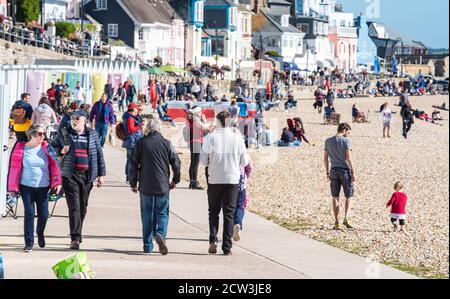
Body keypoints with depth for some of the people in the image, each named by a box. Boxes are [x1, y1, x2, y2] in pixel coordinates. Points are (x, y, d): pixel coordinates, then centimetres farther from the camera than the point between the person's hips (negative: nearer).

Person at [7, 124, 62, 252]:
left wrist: (57, 182, -5)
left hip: (43, 187, 2)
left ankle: (40, 233, 35)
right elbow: (15, 167, 1)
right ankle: (29, 243, 0)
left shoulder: (46, 148, 2)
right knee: (29, 214, -6)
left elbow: (54, 165, 4)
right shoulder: (21, 148, -3)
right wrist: (13, 187, 0)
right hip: (26, 187, -2)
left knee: (44, 214, 4)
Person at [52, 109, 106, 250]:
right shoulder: (65, 134, 5)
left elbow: (99, 155, 11)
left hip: (87, 175, 2)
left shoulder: (92, 135, 8)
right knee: (74, 206, -12)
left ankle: (76, 234, 25)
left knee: (83, 207, 9)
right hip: (70, 175, -2)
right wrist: (61, 151, -9)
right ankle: (75, 239, -17)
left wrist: (101, 174, 7)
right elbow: (53, 147, 14)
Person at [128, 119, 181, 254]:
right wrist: (175, 181, 15)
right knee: (162, 214, 7)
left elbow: (133, 164, 0)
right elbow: (176, 163, 1)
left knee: (147, 216, 8)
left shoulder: (141, 143, -1)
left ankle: (148, 246, 9)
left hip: (145, 187, 0)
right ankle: (161, 234, -20)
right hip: (162, 186, 0)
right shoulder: (166, 144, -1)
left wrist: (133, 183, 10)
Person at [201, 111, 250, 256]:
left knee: (213, 211, 14)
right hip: (232, 179, 0)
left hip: (214, 179, 0)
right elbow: (245, 161, 2)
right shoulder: (237, 138, -4)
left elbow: (203, 160, -2)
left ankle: (213, 239, -5)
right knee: (229, 213, 5)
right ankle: (227, 247, 3)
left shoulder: (210, 137, -7)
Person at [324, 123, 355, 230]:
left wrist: (328, 172, 14)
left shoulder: (328, 141, 8)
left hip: (334, 170, 4)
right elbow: (348, 157, -12)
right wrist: (353, 172, -9)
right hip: (345, 170, -4)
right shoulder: (346, 140, -7)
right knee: (349, 197, 6)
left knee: (335, 197, 7)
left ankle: (336, 222, 5)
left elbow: (326, 158, 9)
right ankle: (346, 218, -9)